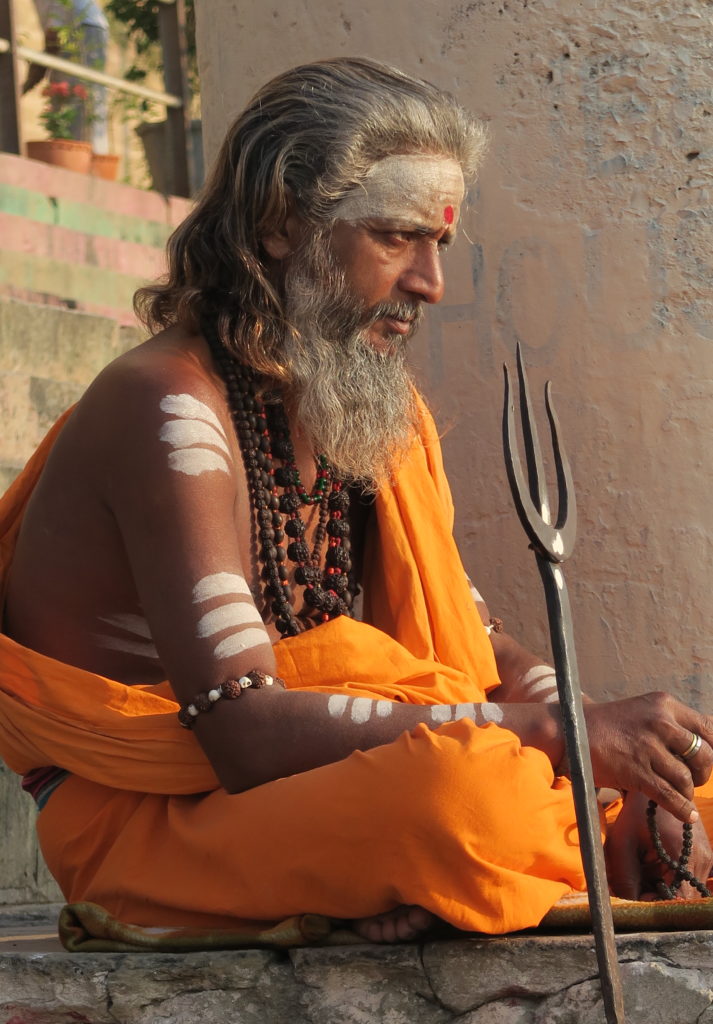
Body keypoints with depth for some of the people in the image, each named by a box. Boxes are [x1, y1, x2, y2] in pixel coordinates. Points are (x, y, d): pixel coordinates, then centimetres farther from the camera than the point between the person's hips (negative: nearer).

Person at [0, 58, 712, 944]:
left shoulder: (376, 417, 10)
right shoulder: (170, 410, -18)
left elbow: (474, 639, 11)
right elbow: (248, 734, -26)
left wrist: (617, 753, -11)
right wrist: (553, 731, -30)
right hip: (140, 822, -8)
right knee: (457, 781, -34)